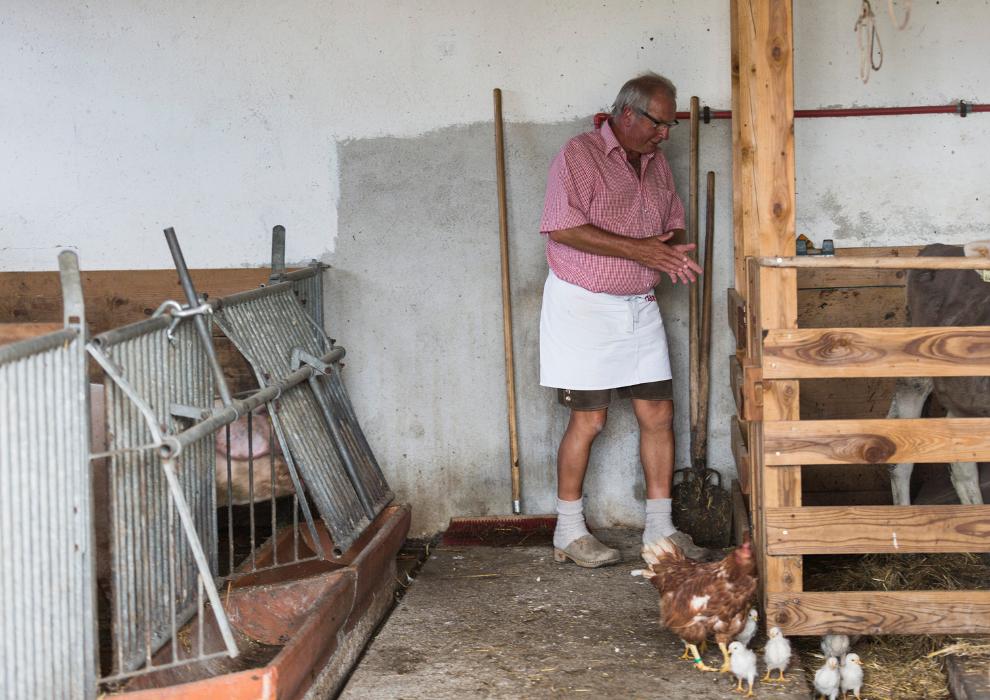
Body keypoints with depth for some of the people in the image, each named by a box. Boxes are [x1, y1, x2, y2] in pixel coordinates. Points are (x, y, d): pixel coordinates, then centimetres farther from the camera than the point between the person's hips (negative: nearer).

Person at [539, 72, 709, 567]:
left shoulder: (656, 163, 12)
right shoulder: (580, 155, -11)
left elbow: (673, 224, 21)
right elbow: (562, 228, -21)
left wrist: (673, 255, -4)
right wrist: (637, 249, -23)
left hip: (639, 307, 7)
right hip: (584, 306, -7)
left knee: (658, 414, 5)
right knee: (588, 419, -4)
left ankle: (659, 528, 14)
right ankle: (569, 532, 10)